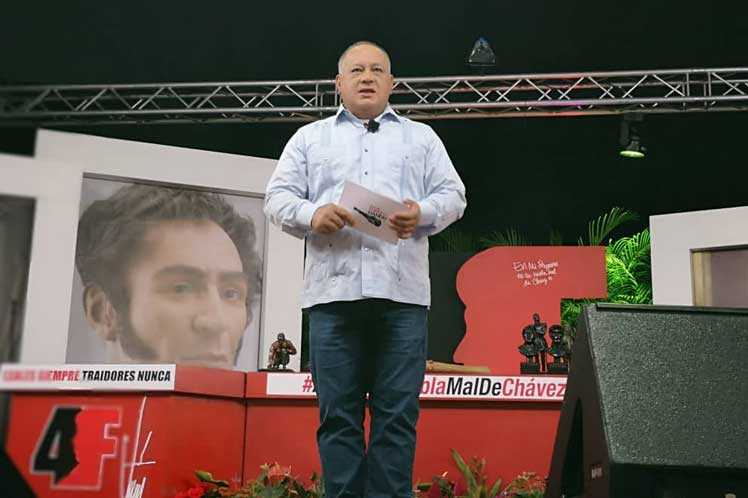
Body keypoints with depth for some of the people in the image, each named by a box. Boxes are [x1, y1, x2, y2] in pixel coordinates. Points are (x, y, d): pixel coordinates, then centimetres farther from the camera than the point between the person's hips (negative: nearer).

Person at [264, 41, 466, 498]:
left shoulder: (421, 137, 20)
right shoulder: (309, 138, 20)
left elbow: (453, 195, 12)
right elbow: (278, 197, 12)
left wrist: (422, 214, -9)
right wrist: (312, 215, -9)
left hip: (401, 292, 0)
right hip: (334, 290, 0)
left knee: (397, 414, -2)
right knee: (338, 414, 1)